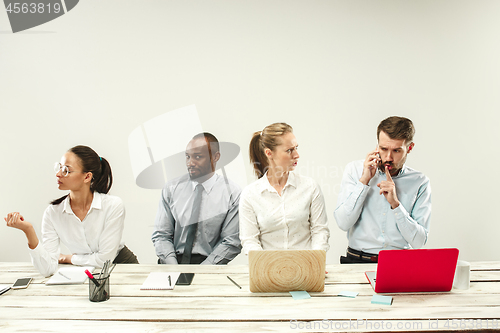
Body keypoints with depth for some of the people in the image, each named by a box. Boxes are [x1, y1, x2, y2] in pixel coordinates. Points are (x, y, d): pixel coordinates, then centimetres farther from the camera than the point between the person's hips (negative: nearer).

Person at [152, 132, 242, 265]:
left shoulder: (232, 193, 1)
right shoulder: (171, 188, 8)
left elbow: (232, 243, -2)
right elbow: (161, 235, 7)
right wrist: (173, 268, -9)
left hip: (209, 265, -2)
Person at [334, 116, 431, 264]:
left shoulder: (420, 182, 3)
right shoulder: (355, 169, 4)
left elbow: (418, 242, -3)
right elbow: (343, 223, -7)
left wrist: (395, 204, -12)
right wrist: (364, 180, -10)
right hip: (358, 261, -1)